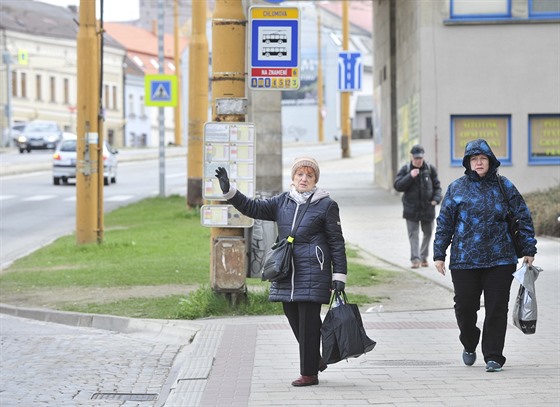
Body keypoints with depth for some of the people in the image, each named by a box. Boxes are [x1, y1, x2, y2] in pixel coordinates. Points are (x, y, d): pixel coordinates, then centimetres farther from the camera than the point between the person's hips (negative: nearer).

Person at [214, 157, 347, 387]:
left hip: (312, 272, -5)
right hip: (286, 272, 5)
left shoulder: (326, 205, -1)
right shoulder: (282, 202, 12)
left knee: (308, 322, -5)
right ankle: (315, 359, 31)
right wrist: (228, 191, -7)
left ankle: (309, 373, 3)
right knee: (294, 319, 11)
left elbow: (337, 243, -1)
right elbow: (253, 208, 5)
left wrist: (339, 275, -5)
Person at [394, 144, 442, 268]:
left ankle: (424, 257, 29)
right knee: (413, 234, -6)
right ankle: (415, 259, -7)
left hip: (427, 207, 2)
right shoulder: (405, 169, -4)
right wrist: (410, 176, -23)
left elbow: (437, 186, 6)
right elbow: (398, 186, -11)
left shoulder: (430, 169, -1)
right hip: (411, 208, -2)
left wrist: (436, 198, -11)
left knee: (428, 233, 13)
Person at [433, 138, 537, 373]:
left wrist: (529, 250, 6)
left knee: (497, 309, -1)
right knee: (464, 306, 4)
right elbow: (444, 223, 7)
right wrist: (439, 254, 4)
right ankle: (469, 344, 32)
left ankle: (493, 357, 6)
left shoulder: (504, 187, 4)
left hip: (500, 260, 0)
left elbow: (523, 218, 8)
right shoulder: (457, 189, 4)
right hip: (464, 261, 0)